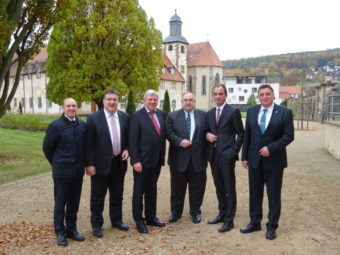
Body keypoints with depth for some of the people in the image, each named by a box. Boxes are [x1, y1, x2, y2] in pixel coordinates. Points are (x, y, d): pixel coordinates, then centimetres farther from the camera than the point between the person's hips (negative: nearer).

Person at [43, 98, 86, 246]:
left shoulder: (83, 125, 2)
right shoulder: (55, 126, -10)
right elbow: (47, 147, -2)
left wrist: (82, 163, 12)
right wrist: (56, 163, 6)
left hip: (78, 170, 4)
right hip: (62, 171, -4)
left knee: (74, 203, 13)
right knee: (60, 203, 8)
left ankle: (71, 230, 27)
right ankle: (60, 233, 21)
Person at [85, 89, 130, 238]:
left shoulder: (125, 117, 3)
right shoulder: (93, 118, -9)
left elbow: (128, 138, 14)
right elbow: (89, 143, -9)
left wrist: (127, 150, -4)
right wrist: (89, 164, -12)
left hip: (119, 162, 4)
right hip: (101, 163, -4)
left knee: (117, 194, 17)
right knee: (98, 196, 8)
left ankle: (116, 220, 33)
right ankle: (96, 224, 23)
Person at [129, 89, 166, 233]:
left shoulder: (161, 114, 7)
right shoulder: (137, 116, -10)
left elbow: (163, 135, 10)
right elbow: (132, 140, -13)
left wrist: (162, 156, 6)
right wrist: (135, 161, -18)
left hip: (157, 160, 6)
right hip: (142, 161, -5)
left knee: (152, 190, 17)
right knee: (139, 191, 8)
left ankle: (151, 217, 31)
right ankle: (139, 220, 21)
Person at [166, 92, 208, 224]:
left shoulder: (203, 115, 5)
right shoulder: (172, 116, 4)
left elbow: (207, 131, 4)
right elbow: (169, 133, -2)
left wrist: (206, 151, -4)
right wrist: (180, 142, -17)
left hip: (198, 157, 1)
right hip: (179, 158, 0)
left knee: (197, 187, 10)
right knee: (177, 187, 10)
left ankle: (195, 212, 26)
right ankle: (175, 212, 25)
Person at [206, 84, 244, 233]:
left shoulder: (233, 112, -4)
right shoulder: (210, 113, 13)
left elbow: (241, 133, -3)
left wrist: (234, 152, -10)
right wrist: (207, 134, -3)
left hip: (227, 155, -6)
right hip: (213, 155, 6)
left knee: (230, 189, 0)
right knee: (219, 187, 15)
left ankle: (229, 220, 9)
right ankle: (222, 214, 29)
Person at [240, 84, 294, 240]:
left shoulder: (284, 113, -5)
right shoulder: (251, 111, 6)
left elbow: (288, 136, -8)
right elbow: (247, 135, 8)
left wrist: (271, 148, -18)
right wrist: (245, 156, 4)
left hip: (274, 161, -3)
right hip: (254, 160, 3)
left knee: (274, 195, 8)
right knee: (254, 193, 11)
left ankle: (272, 226, 21)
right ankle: (255, 223, 26)